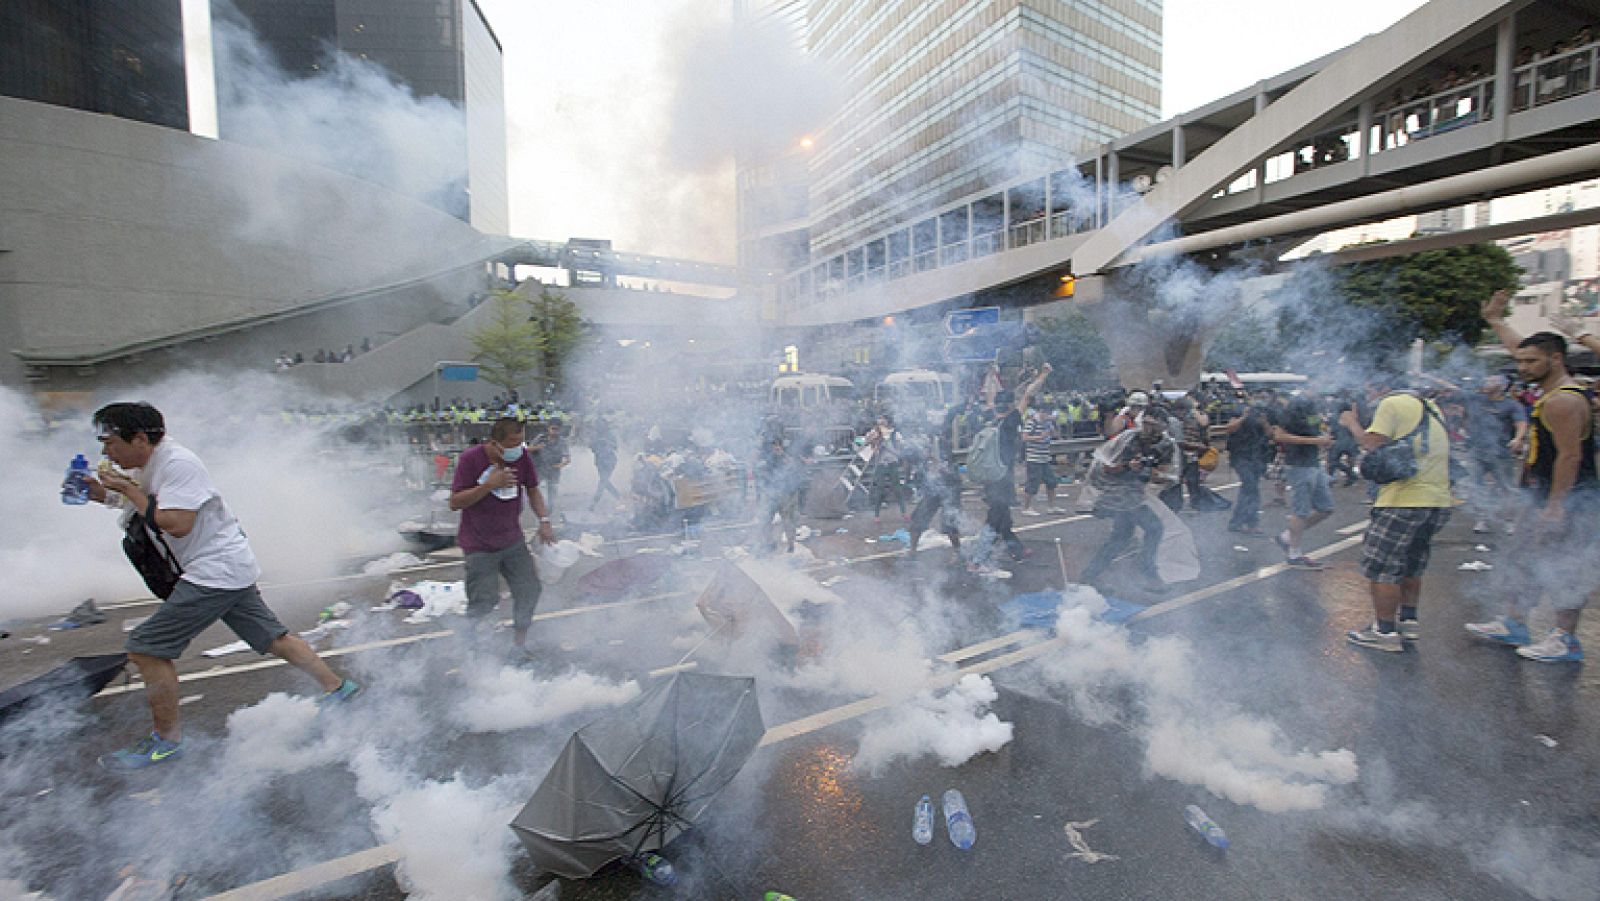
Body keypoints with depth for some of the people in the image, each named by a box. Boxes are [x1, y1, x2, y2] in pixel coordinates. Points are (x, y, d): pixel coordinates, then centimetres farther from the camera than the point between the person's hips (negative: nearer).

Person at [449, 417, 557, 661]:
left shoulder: (523, 456, -8)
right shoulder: (471, 458, -19)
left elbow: (532, 490, 5)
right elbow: (454, 503, -17)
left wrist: (544, 521, -8)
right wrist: (489, 484, -29)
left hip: (513, 541, 5)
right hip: (479, 546, -4)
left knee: (530, 590, 5)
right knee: (484, 602, -3)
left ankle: (519, 640, 26)